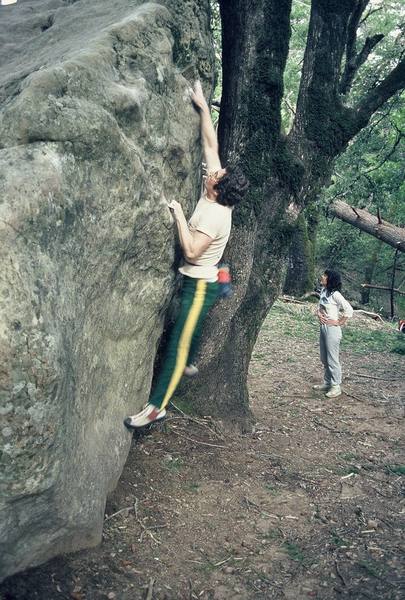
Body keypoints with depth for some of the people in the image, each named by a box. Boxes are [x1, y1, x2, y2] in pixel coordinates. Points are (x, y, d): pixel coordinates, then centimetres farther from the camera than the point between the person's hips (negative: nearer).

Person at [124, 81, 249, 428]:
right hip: (201, 281, 10)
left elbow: (191, 251, -32)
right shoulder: (218, 199, -3)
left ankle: (158, 405, -8)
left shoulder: (214, 215, -26)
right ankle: (191, 364, 56)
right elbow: (211, 144, 3)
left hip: (201, 284, -10)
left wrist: (179, 214, -28)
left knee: (179, 340, -10)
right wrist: (202, 106, 4)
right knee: (191, 324, 31)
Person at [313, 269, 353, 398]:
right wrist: (319, 314, 2)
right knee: (324, 359, 17)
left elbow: (349, 310, -22)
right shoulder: (323, 291, 6)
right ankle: (327, 383, 30)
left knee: (332, 359, 1)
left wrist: (339, 322, -15)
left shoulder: (335, 294, -19)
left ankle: (336, 387, 12)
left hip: (332, 329, -9)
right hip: (323, 327, 9)